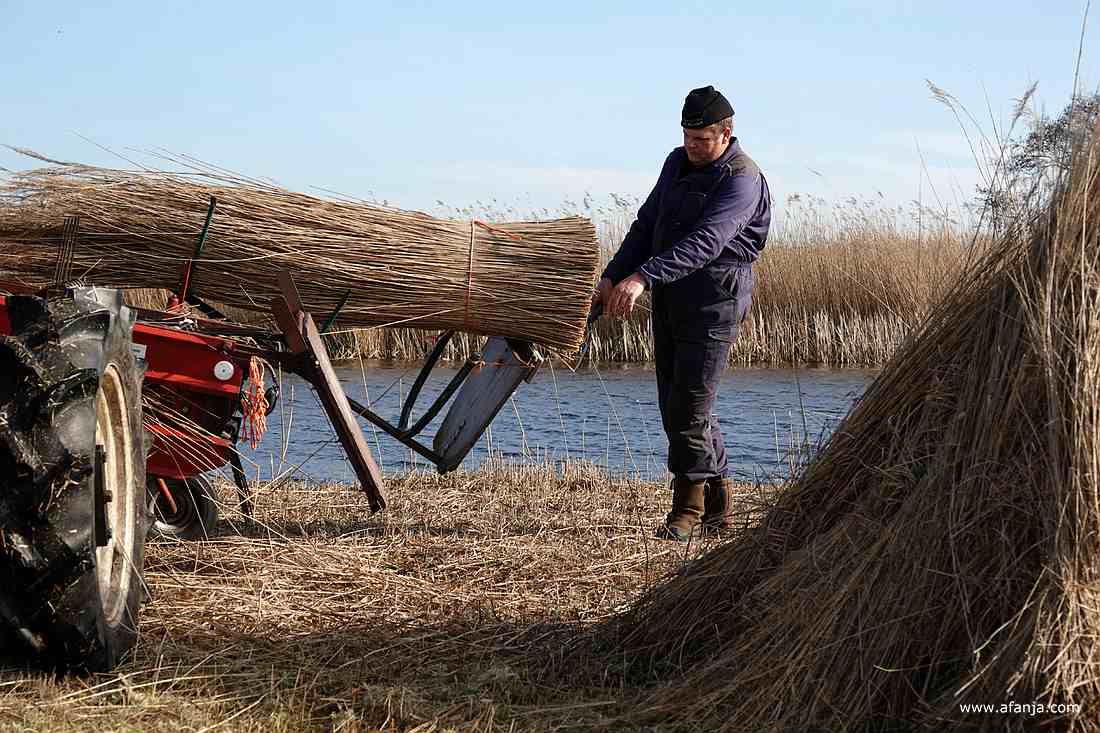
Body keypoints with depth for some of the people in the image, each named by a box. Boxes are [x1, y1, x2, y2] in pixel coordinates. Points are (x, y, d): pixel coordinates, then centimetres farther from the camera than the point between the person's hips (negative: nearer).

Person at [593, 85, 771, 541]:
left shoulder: (742, 179, -15)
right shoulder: (677, 163, 11)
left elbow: (705, 241, -29)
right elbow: (646, 225, 17)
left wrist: (643, 276, -39)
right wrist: (613, 276, 5)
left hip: (715, 301, -8)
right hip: (668, 297, 8)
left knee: (689, 405, -10)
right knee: (674, 404, 9)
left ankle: (688, 511, 0)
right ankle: (716, 503, 19)